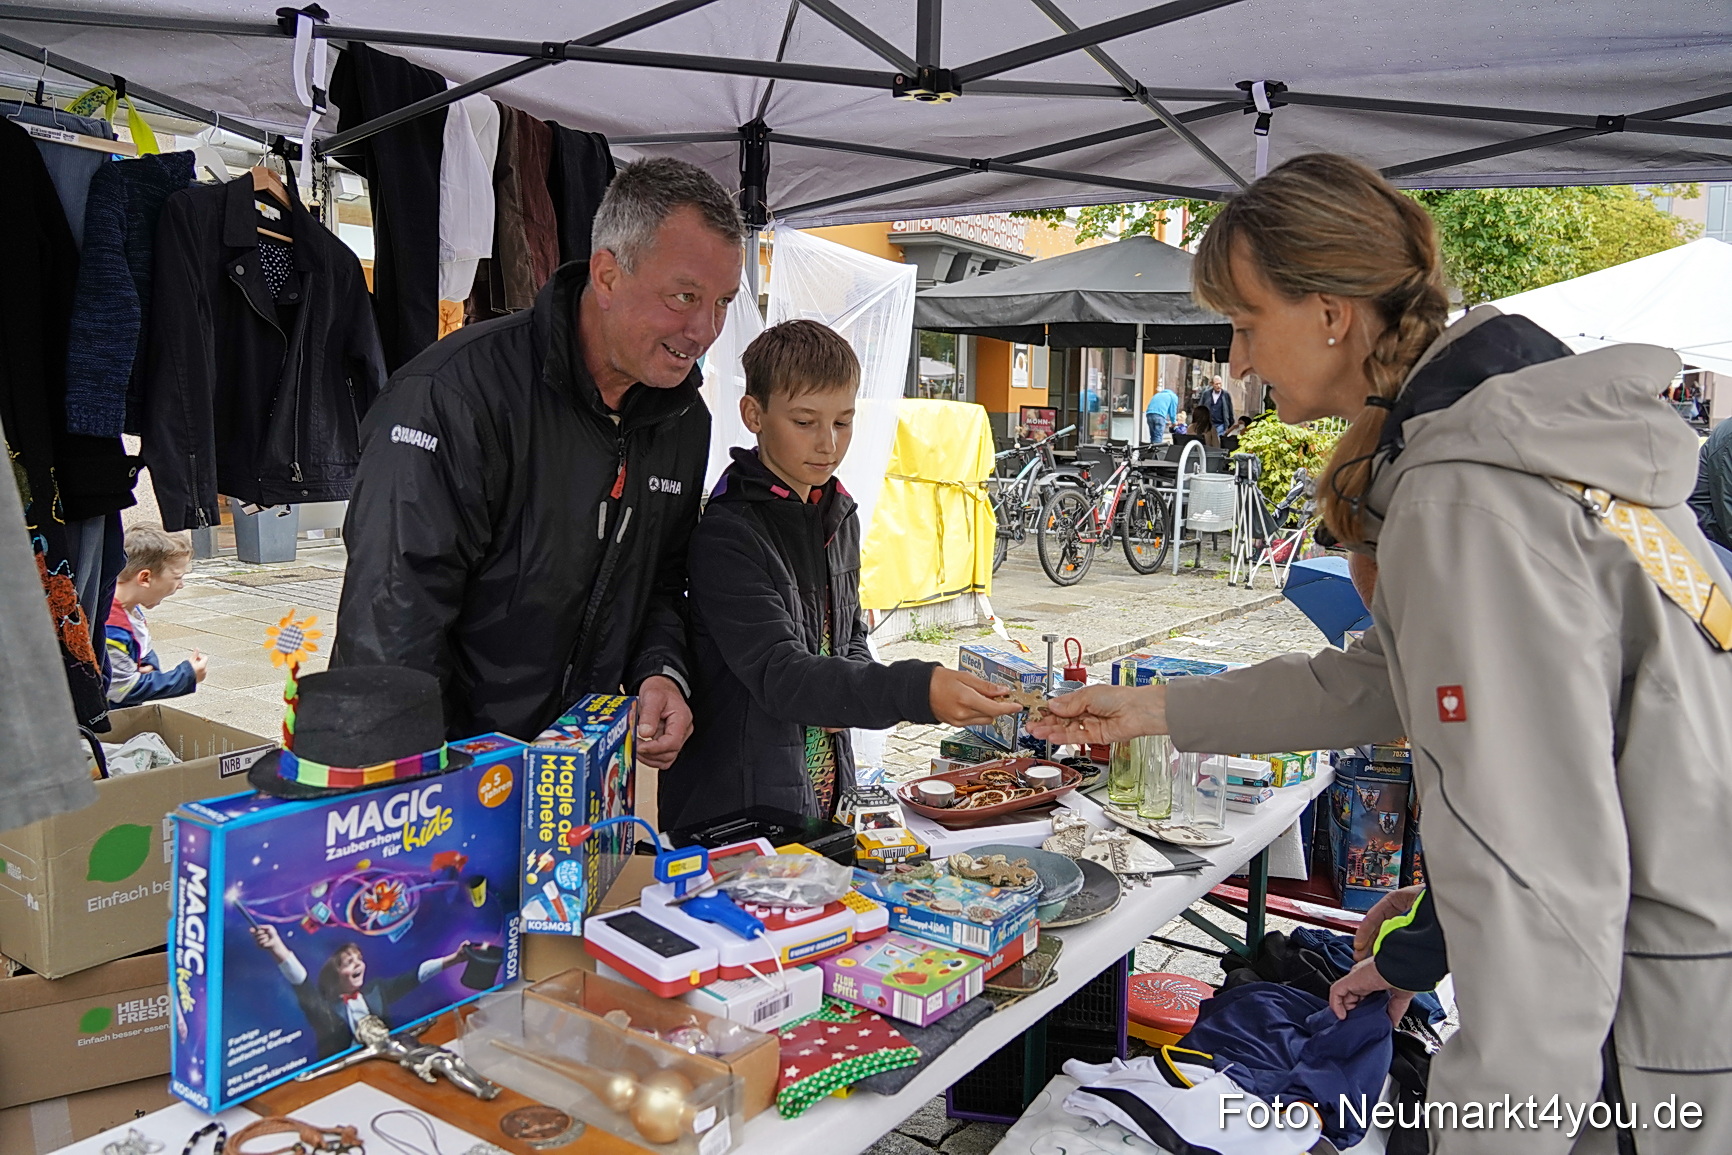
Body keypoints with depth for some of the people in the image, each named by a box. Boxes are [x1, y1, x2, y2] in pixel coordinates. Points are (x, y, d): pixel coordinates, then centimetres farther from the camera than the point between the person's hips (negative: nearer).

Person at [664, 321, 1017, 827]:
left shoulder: (838, 518, 6)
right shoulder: (727, 534, -18)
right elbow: (778, 673, -27)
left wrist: (846, 690, -6)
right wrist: (917, 691, -40)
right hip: (735, 804, -7)